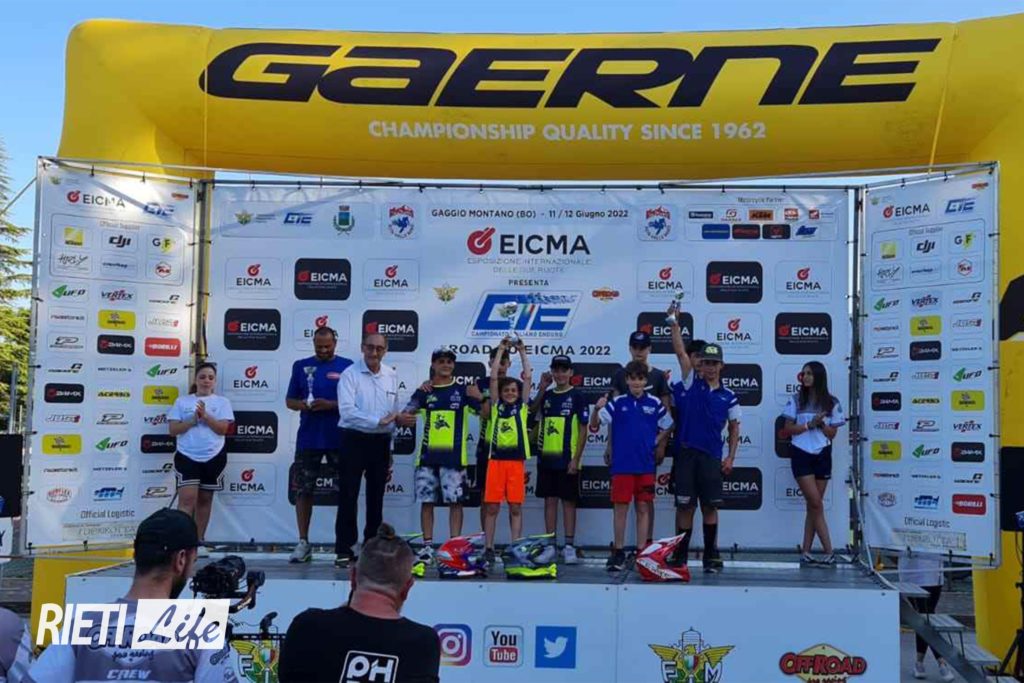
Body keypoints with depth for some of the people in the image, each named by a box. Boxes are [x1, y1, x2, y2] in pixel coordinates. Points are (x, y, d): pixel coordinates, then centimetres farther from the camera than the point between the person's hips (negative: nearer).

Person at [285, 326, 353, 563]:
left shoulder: (347, 367, 1)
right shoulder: (301, 366, 9)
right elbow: (289, 401, 10)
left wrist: (331, 405, -18)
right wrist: (303, 405, -12)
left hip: (339, 439, -2)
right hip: (308, 438, 2)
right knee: (303, 490, 4)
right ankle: (303, 542, 13)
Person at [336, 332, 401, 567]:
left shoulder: (392, 376, 8)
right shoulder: (350, 374, -7)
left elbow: (394, 413, 12)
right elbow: (347, 411, -19)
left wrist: (391, 449, 12)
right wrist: (378, 420, -19)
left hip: (381, 442, 4)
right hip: (354, 440, -4)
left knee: (376, 497, 10)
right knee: (349, 496, -2)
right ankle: (344, 549, 5)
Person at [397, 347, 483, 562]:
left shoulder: (463, 391, 5)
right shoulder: (424, 391, 8)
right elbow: (406, 415, 2)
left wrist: (479, 399, -19)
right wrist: (402, 418, -21)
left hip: (454, 456, -1)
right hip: (427, 455, 2)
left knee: (455, 501, -1)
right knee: (426, 501, 5)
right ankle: (427, 546, 15)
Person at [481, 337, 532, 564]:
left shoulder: (522, 406, 9)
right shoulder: (496, 405, 9)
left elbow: (528, 377, 5)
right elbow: (493, 377, 4)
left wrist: (522, 352, 7)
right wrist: (501, 350, 5)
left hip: (516, 460, 0)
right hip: (495, 458, 0)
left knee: (515, 507, 4)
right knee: (492, 506, 3)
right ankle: (488, 548, 10)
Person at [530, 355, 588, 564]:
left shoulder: (577, 396, -3)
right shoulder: (546, 395, 10)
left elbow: (583, 429, -5)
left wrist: (576, 458, -12)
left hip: (567, 459, -4)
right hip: (546, 457, 4)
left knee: (568, 500, 2)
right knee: (549, 500, 8)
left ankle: (569, 546, 7)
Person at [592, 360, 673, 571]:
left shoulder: (654, 404, 3)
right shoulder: (617, 403, 0)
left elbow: (667, 427, 14)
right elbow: (594, 425, -4)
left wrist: (655, 443, 1)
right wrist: (597, 409, -22)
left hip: (646, 465, 1)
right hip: (622, 464, -1)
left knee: (643, 508, 5)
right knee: (620, 508, 3)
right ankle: (618, 552, 12)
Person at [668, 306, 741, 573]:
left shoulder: (729, 397, 8)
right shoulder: (692, 384, 6)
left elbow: (734, 428, 13)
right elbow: (680, 352, -1)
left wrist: (731, 457, 3)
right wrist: (675, 323, -8)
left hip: (712, 457, 0)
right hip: (688, 453, 0)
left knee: (710, 507, 3)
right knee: (686, 507, 3)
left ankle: (711, 556, 13)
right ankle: (680, 555, 12)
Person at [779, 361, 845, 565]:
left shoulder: (832, 403, 5)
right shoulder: (796, 400, 3)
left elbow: (832, 434, 4)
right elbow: (787, 430, 0)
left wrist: (820, 423, -14)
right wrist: (809, 424, -12)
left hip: (822, 455, 2)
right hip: (801, 455, -2)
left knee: (813, 506, 3)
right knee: (816, 504, -9)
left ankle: (805, 552, 9)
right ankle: (829, 551, -4)